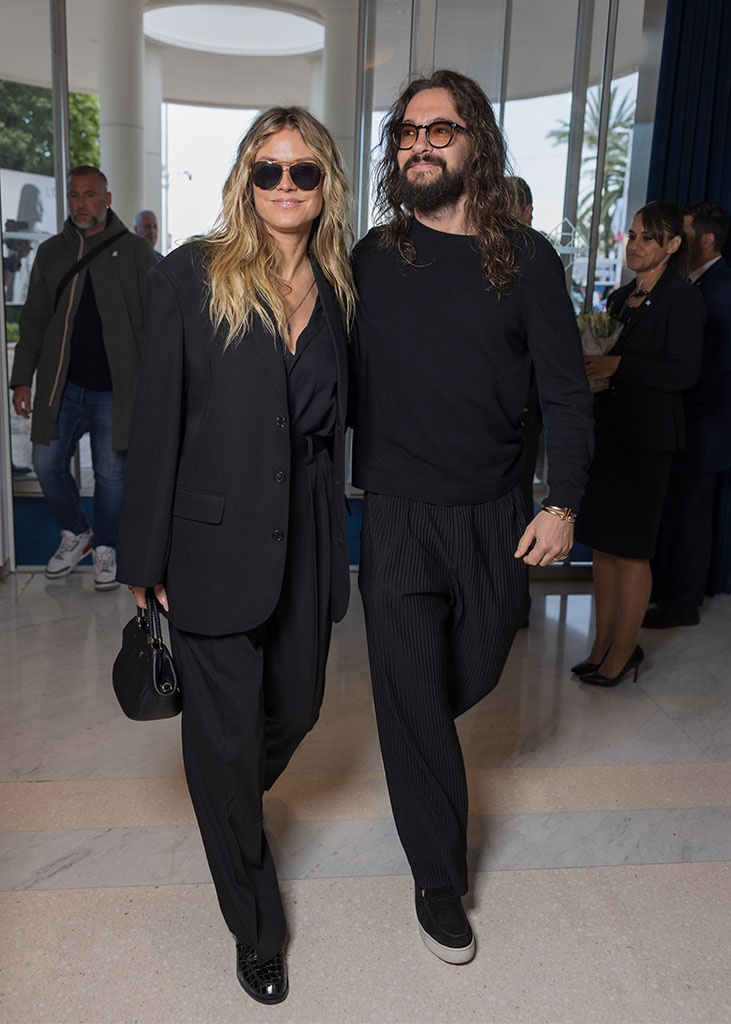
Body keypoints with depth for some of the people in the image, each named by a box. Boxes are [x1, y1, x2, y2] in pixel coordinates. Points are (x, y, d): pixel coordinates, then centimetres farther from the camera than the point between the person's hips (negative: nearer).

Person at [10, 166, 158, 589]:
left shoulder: (135, 252, 0)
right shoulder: (51, 253, 10)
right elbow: (34, 320, 12)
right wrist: (22, 379, 7)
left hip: (114, 388, -3)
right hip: (62, 385, 3)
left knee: (111, 473, 4)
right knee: (47, 465, 4)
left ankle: (105, 548, 24)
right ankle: (76, 533, 29)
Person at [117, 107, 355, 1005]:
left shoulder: (337, 290, 6)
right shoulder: (191, 275, -8)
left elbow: (333, 424, 10)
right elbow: (157, 420, -8)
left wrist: (335, 543, 8)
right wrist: (145, 559, -8)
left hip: (305, 547, 5)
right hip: (214, 544, -4)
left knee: (294, 710, 18)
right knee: (226, 734, 7)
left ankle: (230, 802, 55)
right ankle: (256, 928, 31)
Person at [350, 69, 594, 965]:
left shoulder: (525, 259, -2)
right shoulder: (372, 259, 0)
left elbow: (566, 390, -1)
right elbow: (342, 383, 4)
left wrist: (563, 502, -6)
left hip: (493, 517, 1)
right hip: (397, 519, -1)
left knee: (473, 674, 19)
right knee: (414, 704, 5)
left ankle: (413, 734, 55)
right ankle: (439, 885, 25)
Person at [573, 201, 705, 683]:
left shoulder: (685, 299, -6)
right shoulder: (620, 298, 15)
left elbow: (685, 371, -15)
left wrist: (618, 366, -20)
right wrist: (589, 364, 0)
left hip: (646, 437, -7)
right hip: (607, 430, 7)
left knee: (631, 548, -1)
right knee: (602, 542, 9)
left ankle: (624, 651, 12)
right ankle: (603, 645, 20)